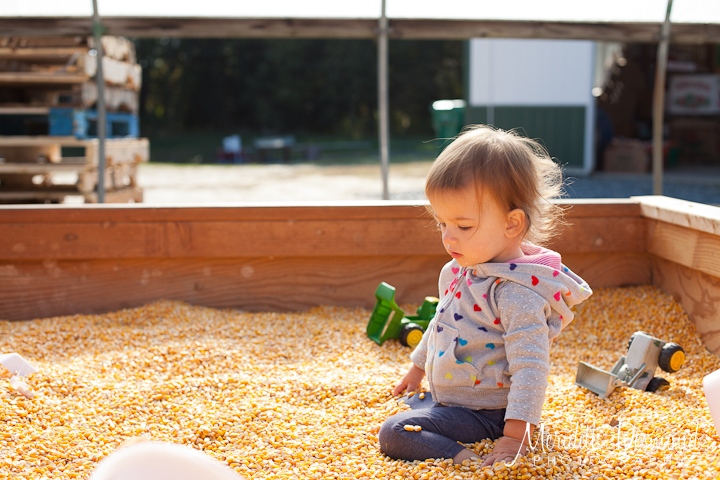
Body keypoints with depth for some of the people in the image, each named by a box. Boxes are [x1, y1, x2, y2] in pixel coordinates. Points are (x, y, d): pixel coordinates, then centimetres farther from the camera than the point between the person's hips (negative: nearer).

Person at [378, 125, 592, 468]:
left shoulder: (517, 293, -28)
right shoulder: (459, 269, 2)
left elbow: (531, 369, -30)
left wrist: (515, 437, -34)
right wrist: (418, 366, 33)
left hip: (486, 413, -10)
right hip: (445, 397, 10)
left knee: (395, 434, -21)